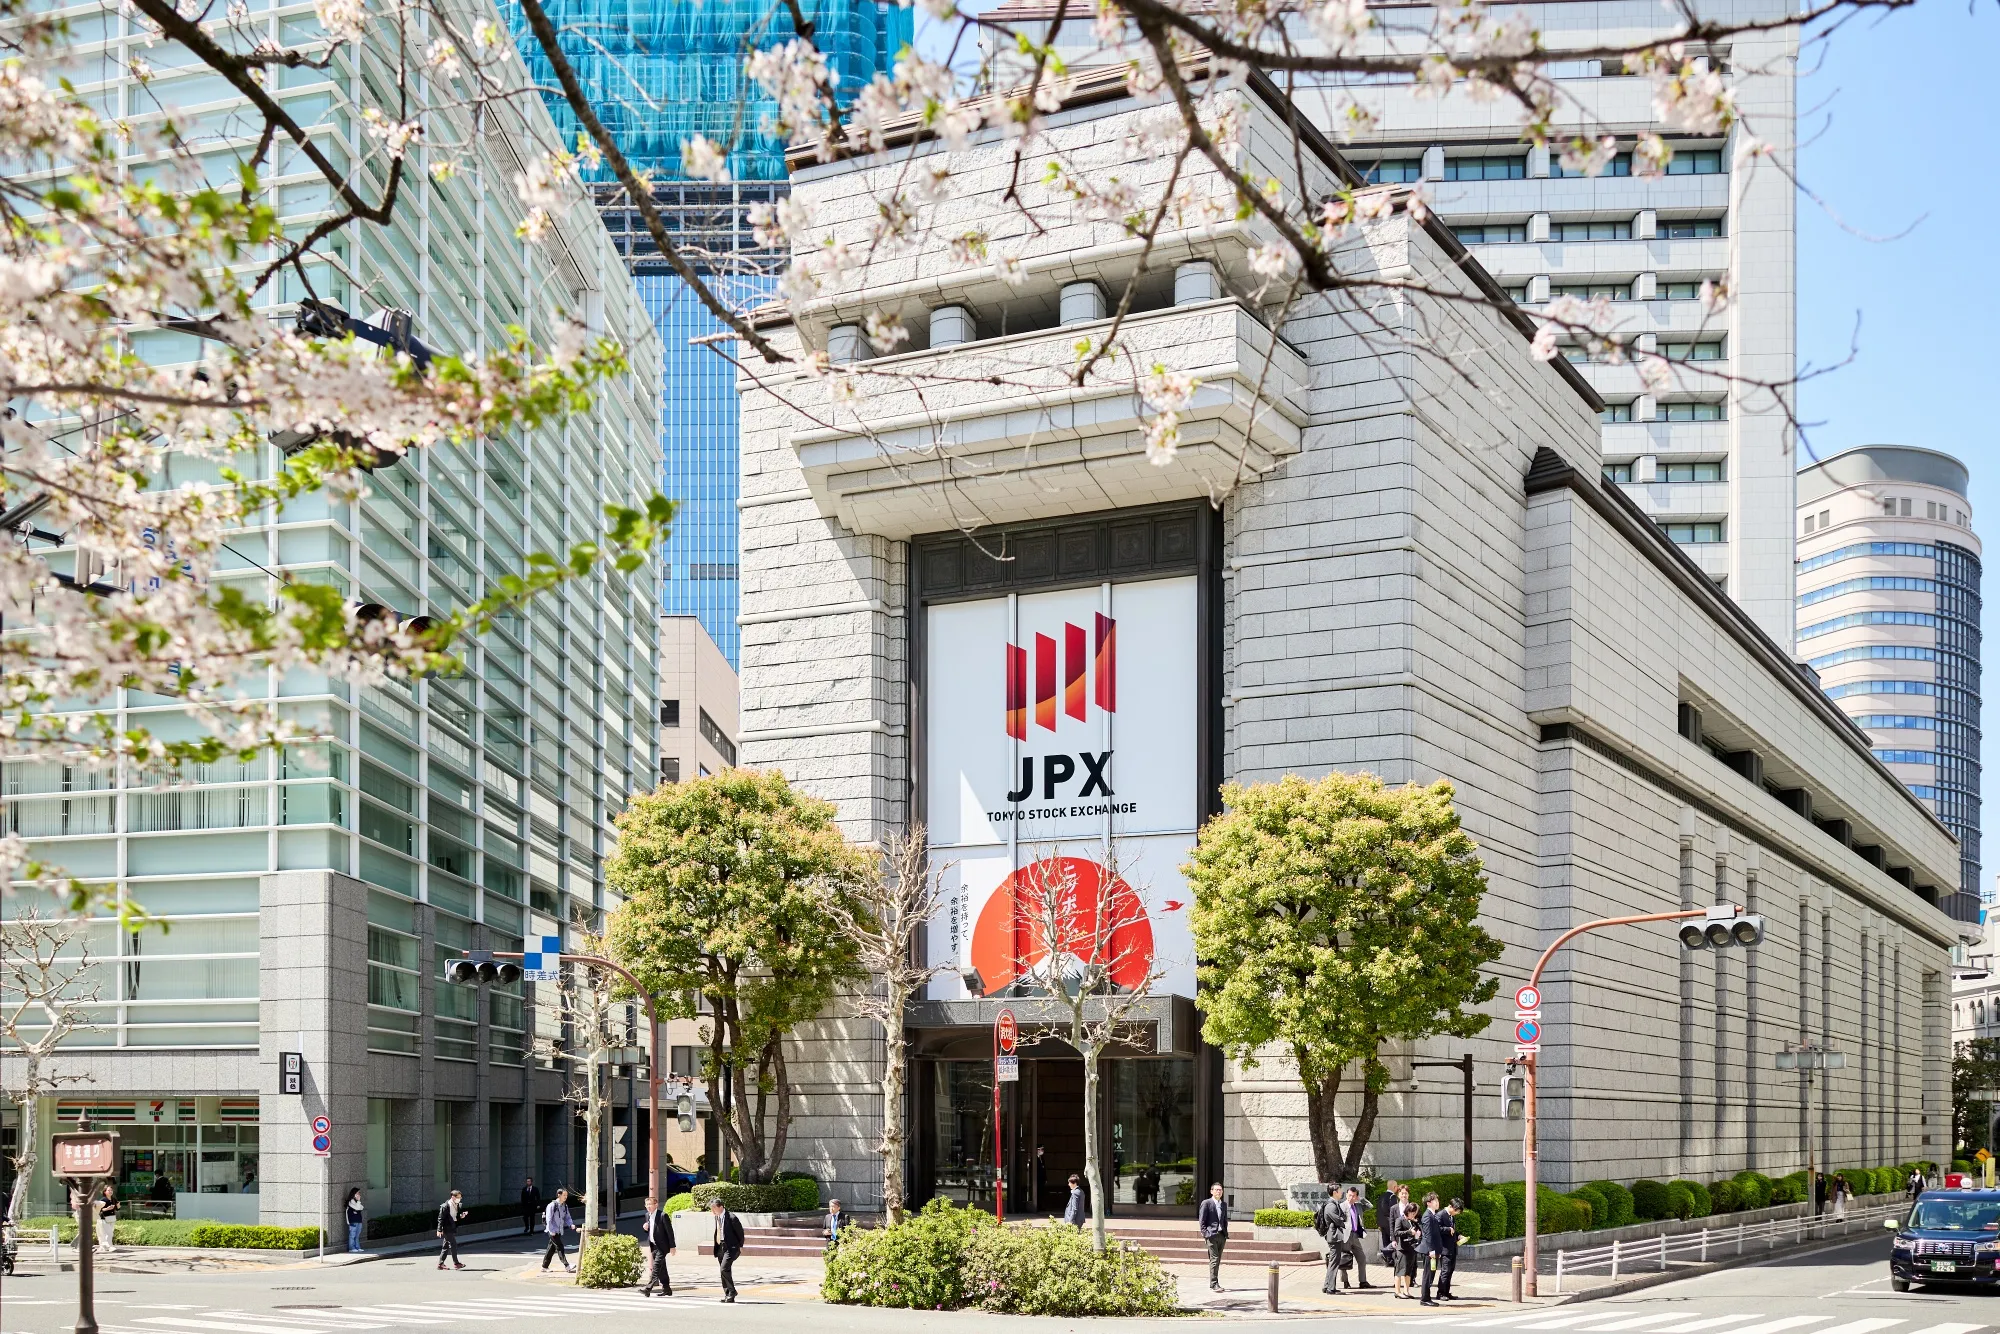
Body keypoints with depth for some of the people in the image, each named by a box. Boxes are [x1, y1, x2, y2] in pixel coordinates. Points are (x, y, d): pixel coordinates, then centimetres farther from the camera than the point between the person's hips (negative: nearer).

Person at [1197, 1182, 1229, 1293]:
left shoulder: (1224, 1204, 16)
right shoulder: (1206, 1203, -2)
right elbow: (1201, 1220, -3)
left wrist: (1226, 1233, 12)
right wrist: (1204, 1233, -10)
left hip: (1222, 1235, 6)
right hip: (1211, 1235, -6)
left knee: (1218, 1260, 8)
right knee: (1214, 1259, -12)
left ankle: (1213, 1283, 14)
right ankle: (1214, 1284, -12)